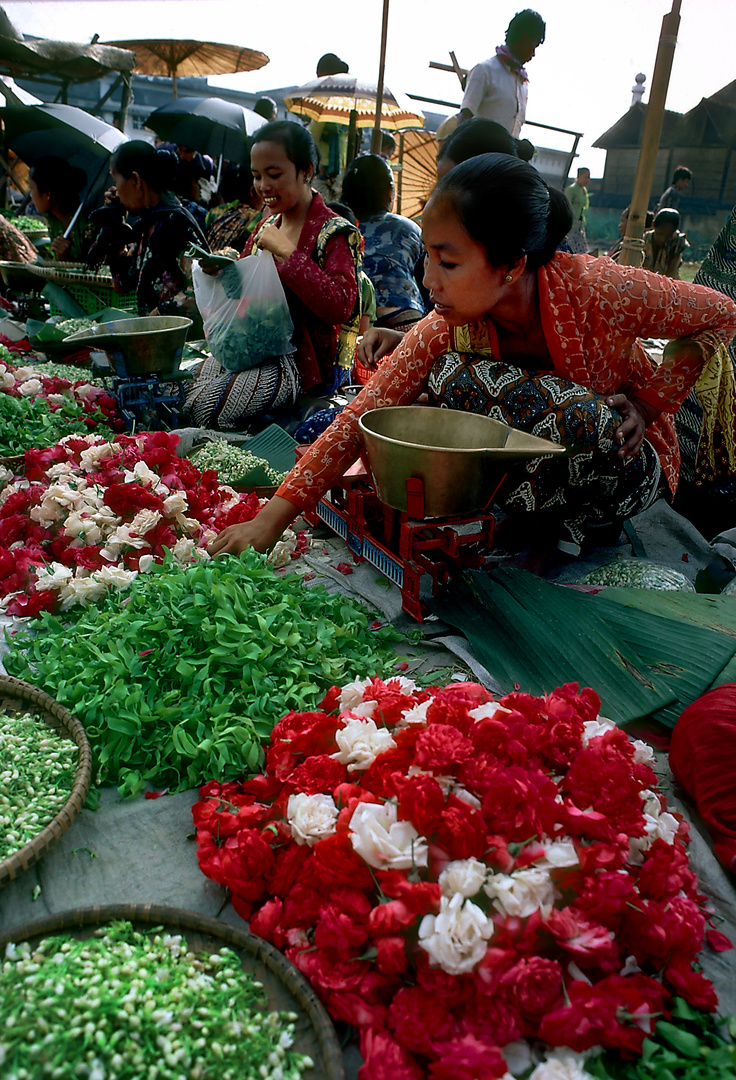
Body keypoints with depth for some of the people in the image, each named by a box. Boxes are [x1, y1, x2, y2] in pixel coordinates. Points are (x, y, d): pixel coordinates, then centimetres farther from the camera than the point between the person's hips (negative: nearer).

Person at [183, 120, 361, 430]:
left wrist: (288, 253, -19)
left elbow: (340, 306, -22)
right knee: (188, 397, -14)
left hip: (306, 360, -7)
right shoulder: (267, 225, 16)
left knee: (211, 405, -24)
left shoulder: (334, 232, -7)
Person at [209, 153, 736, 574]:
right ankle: (537, 520, -9)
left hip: (627, 468, -3)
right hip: (532, 458, 3)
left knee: (579, 415, -38)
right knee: (453, 375, -23)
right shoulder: (445, 331, -19)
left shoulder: (597, 291, -28)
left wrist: (648, 403, -19)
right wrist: (272, 518, -29)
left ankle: (556, 526, -7)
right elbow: (362, 416, -23)